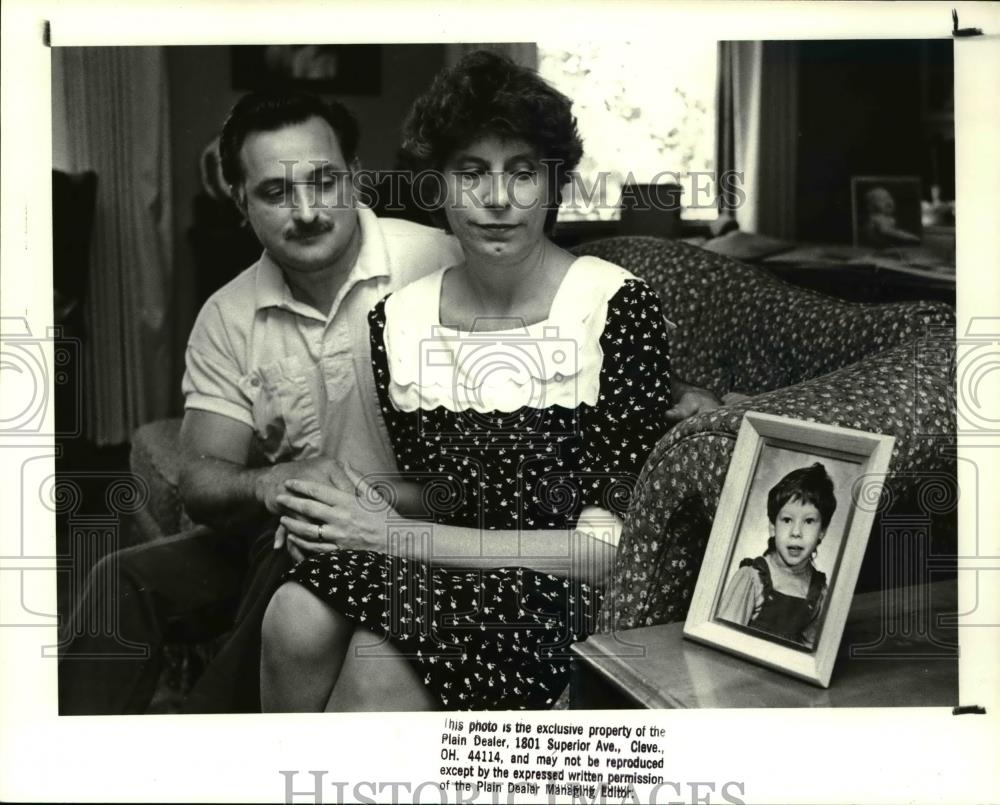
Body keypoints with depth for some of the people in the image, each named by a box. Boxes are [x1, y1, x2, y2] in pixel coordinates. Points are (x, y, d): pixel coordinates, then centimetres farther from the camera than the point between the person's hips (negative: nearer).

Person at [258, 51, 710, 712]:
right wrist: (330, 502, -9)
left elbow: (608, 544, -13)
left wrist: (397, 536, -16)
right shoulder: (397, 317, 4)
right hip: (435, 579, 4)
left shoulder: (619, 308, -10)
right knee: (296, 618, -27)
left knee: (381, 661, -32)